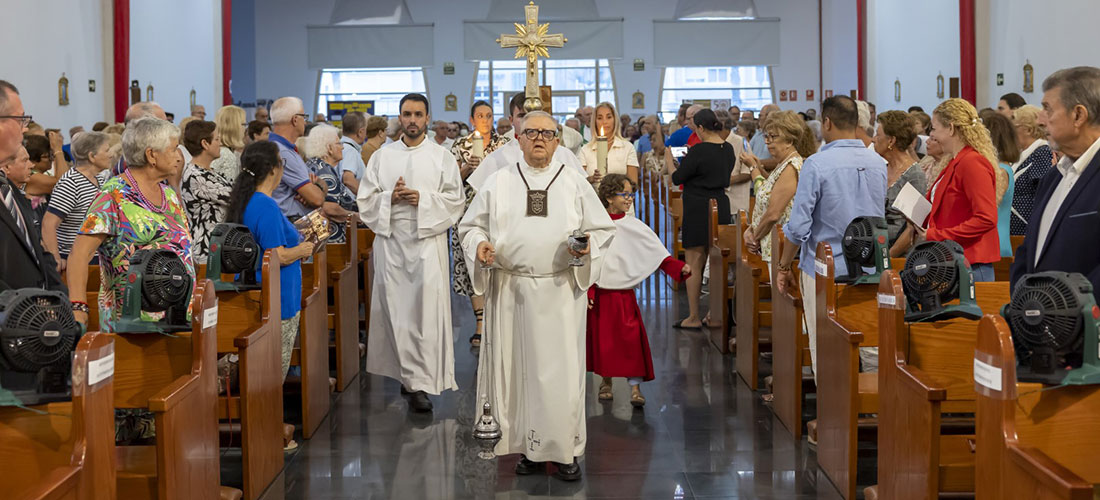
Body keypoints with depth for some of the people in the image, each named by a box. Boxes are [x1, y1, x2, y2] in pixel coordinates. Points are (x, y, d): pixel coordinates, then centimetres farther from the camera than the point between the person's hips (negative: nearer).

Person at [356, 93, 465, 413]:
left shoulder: (442, 157, 8)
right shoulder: (382, 157, 12)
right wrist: (389, 198, -8)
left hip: (427, 240, -2)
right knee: (395, 310, 1)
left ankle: (420, 384, -10)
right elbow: (365, 200, 10)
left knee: (426, 311, -10)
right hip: (390, 240, 2)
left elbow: (455, 200, 2)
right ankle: (408, 373, 15)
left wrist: (422, 199, -12)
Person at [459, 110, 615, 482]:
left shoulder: (576, 183, 7)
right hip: (510, 292, 1)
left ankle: (565, 450, 9)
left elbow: (603, 229, 9)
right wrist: (479, 244, -9)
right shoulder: (498, 183, 8)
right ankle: (527, 447, 15)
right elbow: (471, 225, 11)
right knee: (516, 366, 3)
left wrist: (588, 247, -11)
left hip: (561, 291, -1)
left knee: (561, 370, -1)